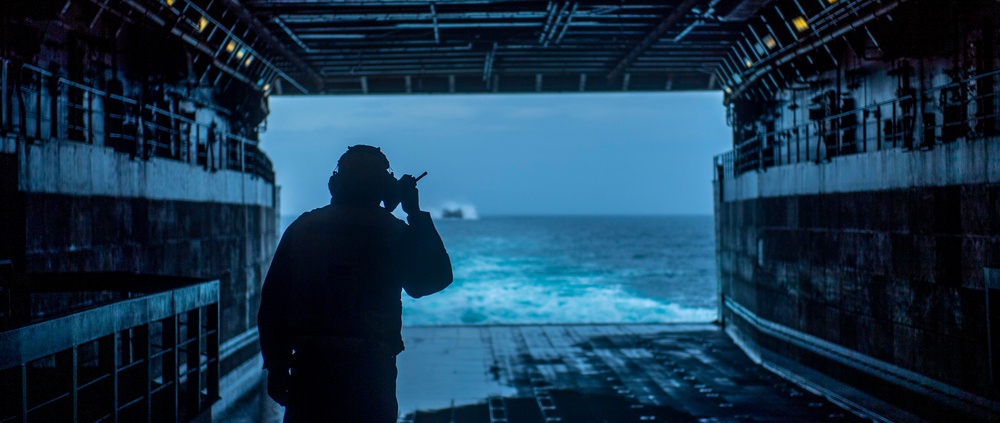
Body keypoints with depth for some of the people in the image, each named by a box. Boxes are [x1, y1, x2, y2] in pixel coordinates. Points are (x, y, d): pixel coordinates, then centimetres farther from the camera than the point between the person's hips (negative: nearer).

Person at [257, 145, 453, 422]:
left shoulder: (301, 229, 4)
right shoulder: (393, 233, -3)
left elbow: (272, 304, 4)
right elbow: (436, 277, 9)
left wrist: (276, 367, 11)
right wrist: (416, 214, 9)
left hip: (310, 367, 2)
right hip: (370, 372, -1)